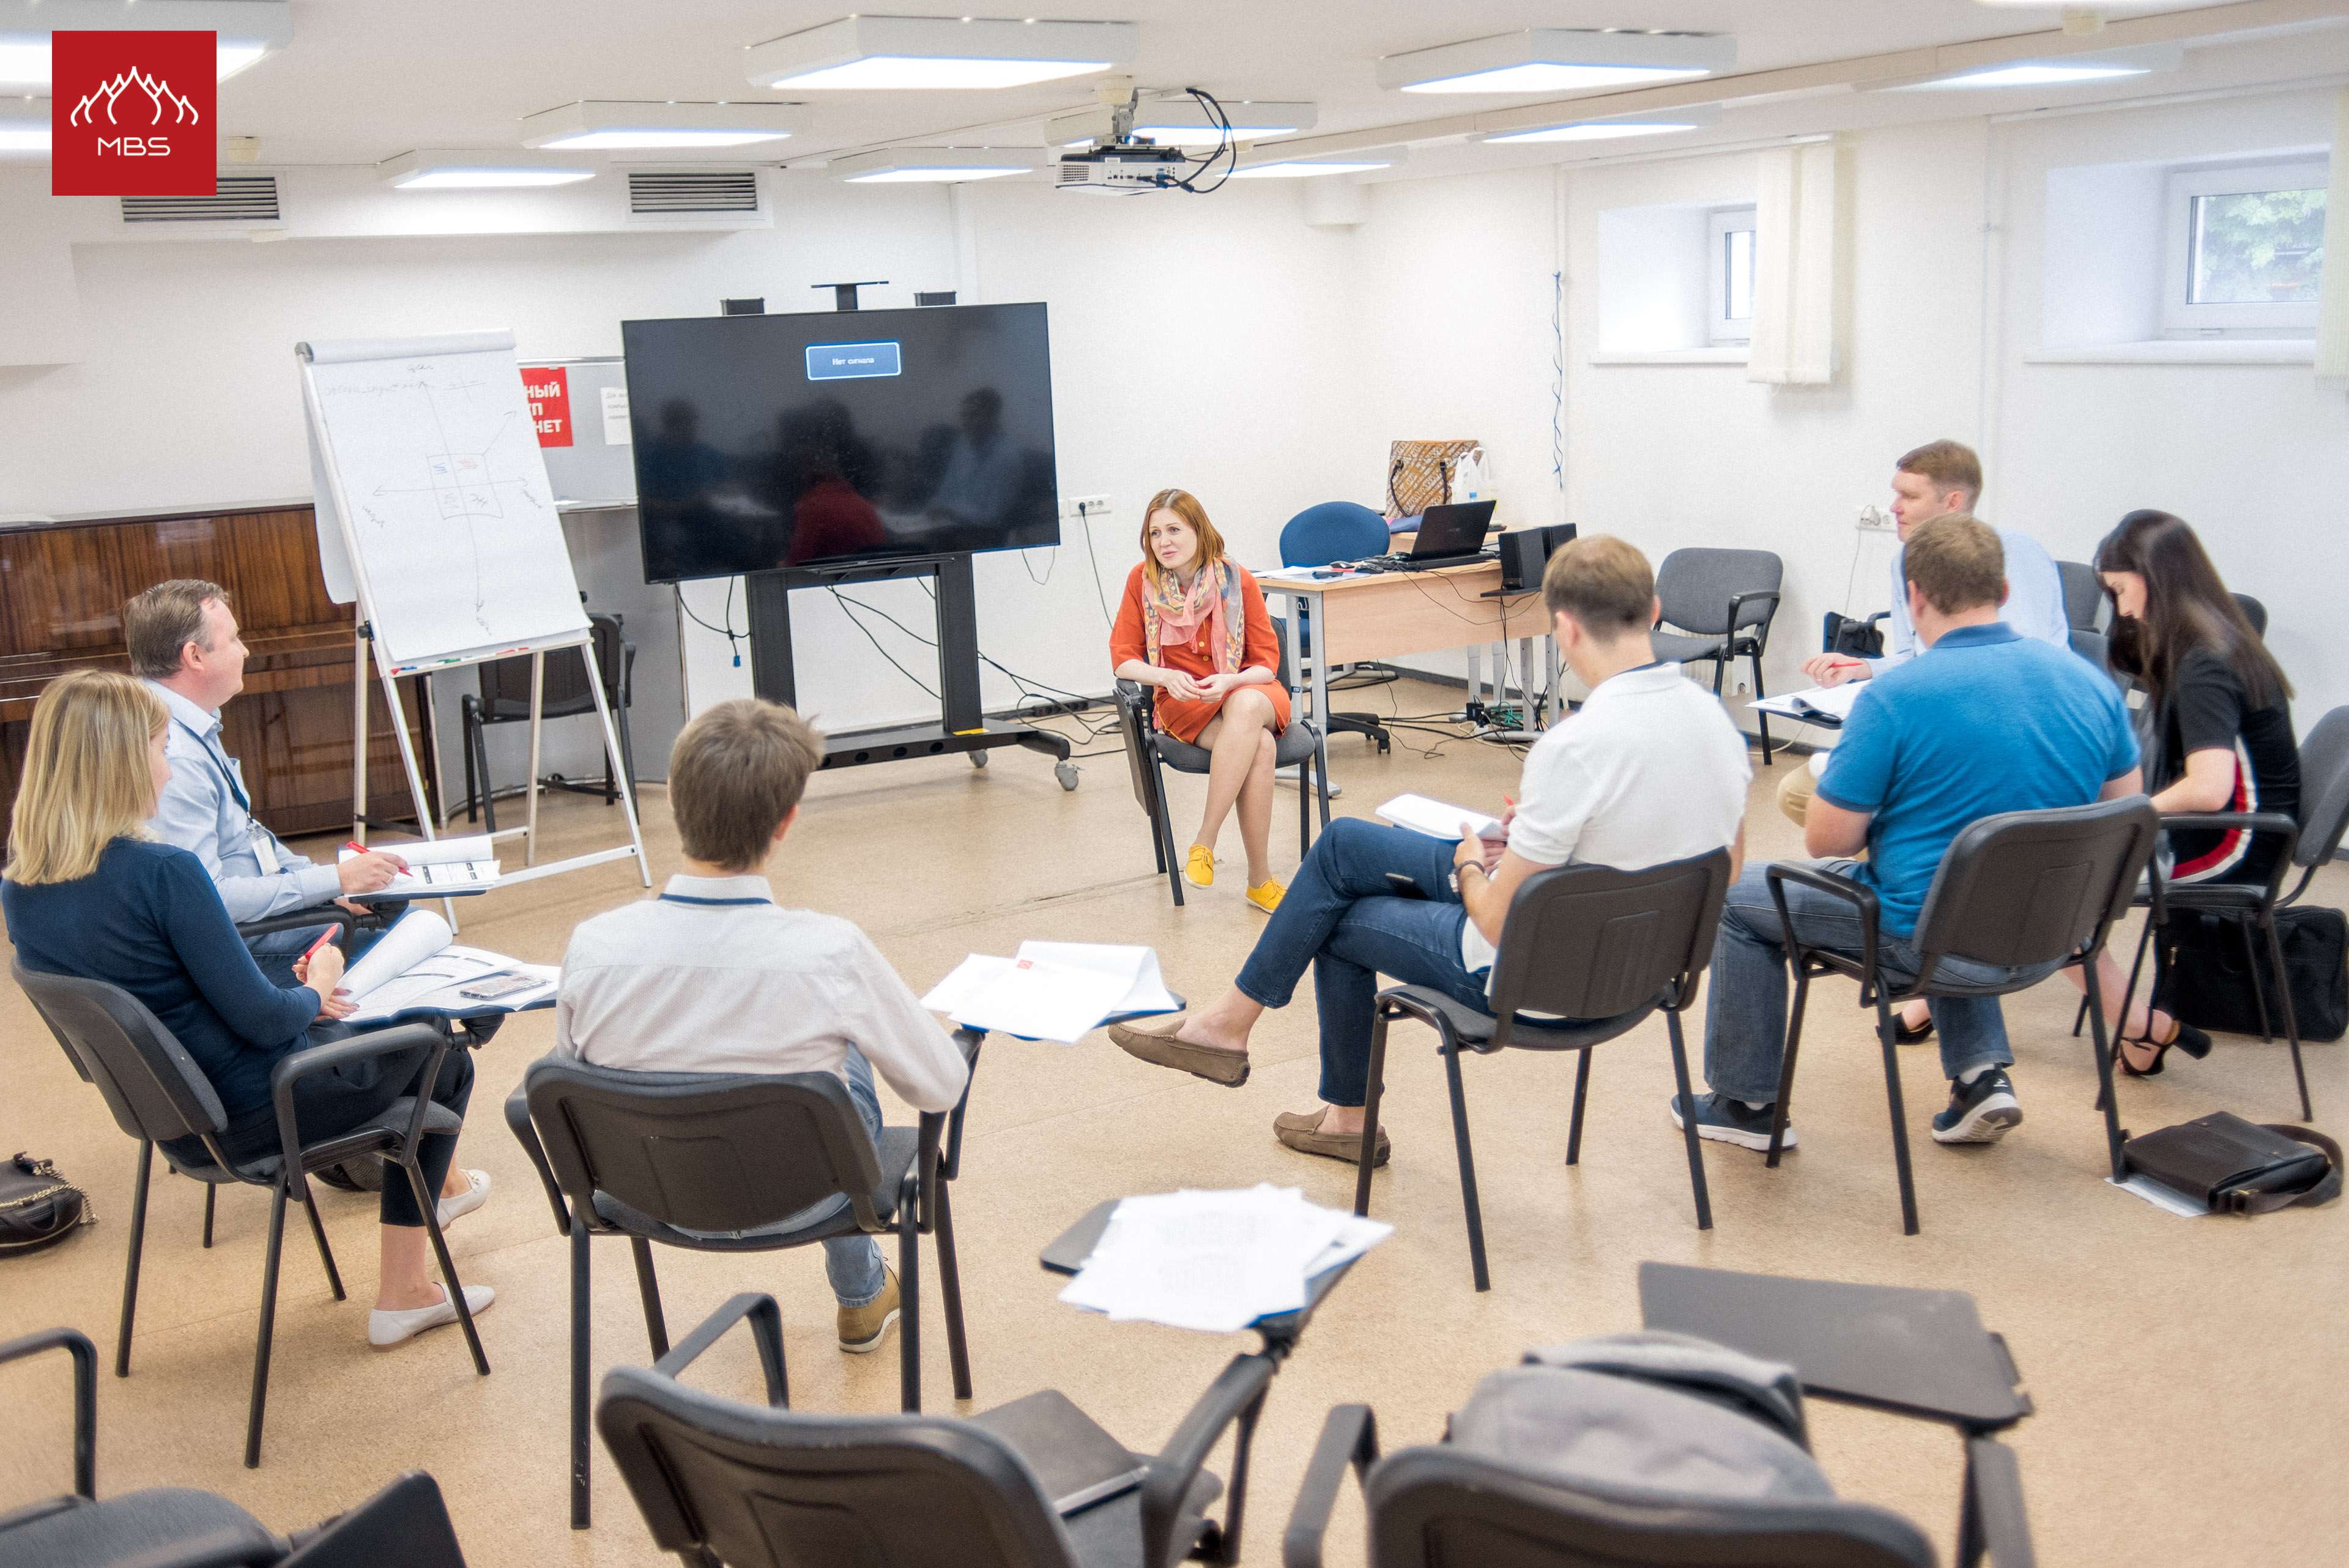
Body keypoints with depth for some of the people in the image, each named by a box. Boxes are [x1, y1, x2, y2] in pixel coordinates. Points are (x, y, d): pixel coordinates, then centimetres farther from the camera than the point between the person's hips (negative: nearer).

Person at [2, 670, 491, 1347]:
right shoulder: (163, 872, -28)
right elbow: (261, 1021, -23)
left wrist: (291, 999, 11)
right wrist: (314, 992, -1)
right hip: (250, 1113, -8)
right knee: (441, 1056, 16)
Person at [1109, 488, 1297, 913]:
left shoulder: (1237, 579, -7)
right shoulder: (1142, 580, -5)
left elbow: (1266, 662, -3)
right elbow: (1123, 658, -2)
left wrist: (1230, 681, -24)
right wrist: (1166, 677, -22)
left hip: (1247, 691, 1)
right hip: (1183, 703, -1)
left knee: (1245, 707, -39)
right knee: (1257, 746, -33)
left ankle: (1204, 842, -34)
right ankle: (1259, 879, -29)